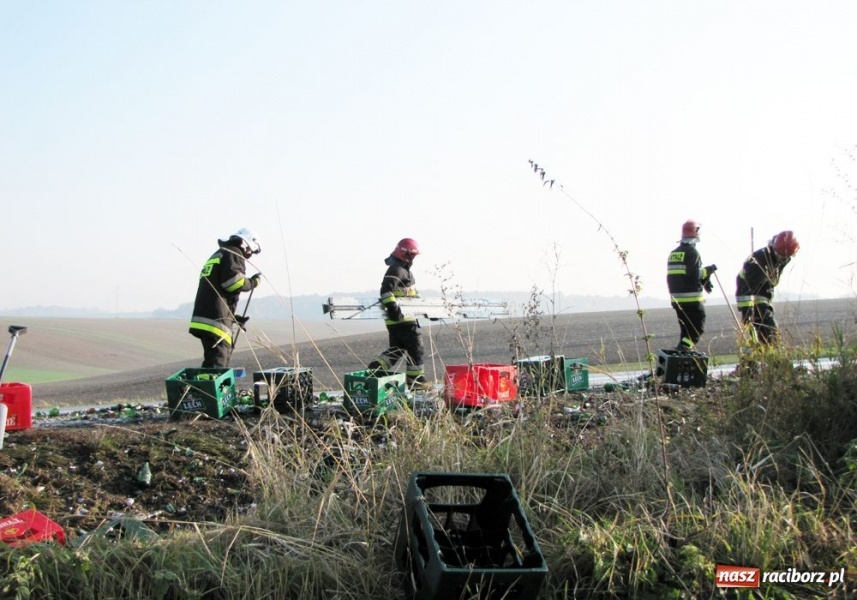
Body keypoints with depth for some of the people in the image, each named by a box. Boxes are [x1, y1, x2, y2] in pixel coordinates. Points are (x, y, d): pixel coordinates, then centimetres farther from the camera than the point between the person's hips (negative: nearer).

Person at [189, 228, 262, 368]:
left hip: (202, 318, 9)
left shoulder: (217, 255, 30)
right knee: (216, 363, -13)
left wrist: (234, 317, 27)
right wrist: (253, 281, -1)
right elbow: (232, 280, -19)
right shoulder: (233, 254, -1)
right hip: (215, 320, -9)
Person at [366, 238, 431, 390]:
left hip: (397, 319, 10)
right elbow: (386, 291, -26)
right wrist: (393, 308, -31)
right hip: (402, 319, -10)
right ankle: (416, 380, 7)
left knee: (396, 349, 15)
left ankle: (375, 368, 5)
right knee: (415, 347, -1)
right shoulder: (396, 270, -14)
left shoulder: (404, 270, 19)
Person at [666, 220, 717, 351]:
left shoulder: (673, 253, 13)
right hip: (692, 298, -7)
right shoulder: (692, 252, -11)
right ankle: (683, 348, -17)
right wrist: (708, 270, -1)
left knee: (685, 329, 15)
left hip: (676, 299, 7)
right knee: (698, 328, -2)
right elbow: (696, 274, -18)